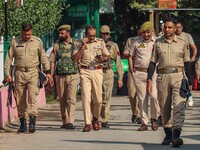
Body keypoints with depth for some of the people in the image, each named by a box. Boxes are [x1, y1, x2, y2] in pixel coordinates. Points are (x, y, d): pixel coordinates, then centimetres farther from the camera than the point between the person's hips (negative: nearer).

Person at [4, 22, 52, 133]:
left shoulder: (37, 41, 6)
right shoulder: (14, 42, 6)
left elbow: (43, 57, 13)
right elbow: (9, 58, 9)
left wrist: (47, 71, 7)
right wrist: (7, 73, 4)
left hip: (33, 72, -1)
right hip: (19, 73, 1)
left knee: (32, 96, -15)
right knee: (20, 99, 3)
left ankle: (32, 120, -21)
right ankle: (22, 122, 11)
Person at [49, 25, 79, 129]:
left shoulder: (76, 44, 4)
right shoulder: (57, 45, 6)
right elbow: (52, 61, 7)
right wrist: (51, 75, -1)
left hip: (73, 75, -2)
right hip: (60, 76, 2)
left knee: (71, 99, -10)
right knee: (62, 100, 6)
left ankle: (70, 122, -14)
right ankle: (64, 121, 15)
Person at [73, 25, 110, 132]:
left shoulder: (100, 42, 10)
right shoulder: (81, 44, 7)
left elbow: (107, 56, 15)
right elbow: (75, 59, -2)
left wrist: (101, 58, -8)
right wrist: (83, 46, -9)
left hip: (97, 71, 1)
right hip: (85, 72, -1)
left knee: (98, 99, -1)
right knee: (86, 97, -10)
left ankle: (96, 118, 25)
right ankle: (87, 123, -10)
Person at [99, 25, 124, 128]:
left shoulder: (113, 46, 9)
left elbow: (118, 62, 9)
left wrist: (120, 77, 4)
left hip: (108, 74, 1)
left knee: (106, 98, -2)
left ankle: (105, 120, 3)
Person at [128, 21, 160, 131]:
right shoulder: (137, 42, 9)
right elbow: (130, 56, 14)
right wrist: (132, 72, 6)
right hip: (139, 73, 2)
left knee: (154, 96, -16)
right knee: (142, 98, 3)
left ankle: (154, 119, 4)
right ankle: (144, 123, 8)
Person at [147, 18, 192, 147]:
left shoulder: (182, 43, 8)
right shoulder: (158, 43, 11)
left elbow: (187, 63, 10)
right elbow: (153, 62, 11)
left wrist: (190, 82, 7)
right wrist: (149, 80, 1)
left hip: (178, 76, -2)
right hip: (163, 77, 2)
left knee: (178, 105, -14)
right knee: (165, 107, 5)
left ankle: (176, 135, -22)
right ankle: (168, 134, 15)